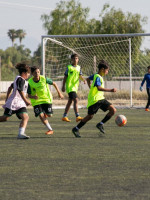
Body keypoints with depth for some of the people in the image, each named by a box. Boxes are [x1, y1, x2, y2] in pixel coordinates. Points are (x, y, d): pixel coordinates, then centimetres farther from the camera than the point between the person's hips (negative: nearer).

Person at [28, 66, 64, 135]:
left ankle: (46, 114, 36)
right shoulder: (30, 82, -15)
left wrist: (59, 93, 4)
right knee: (41, 116, -15)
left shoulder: (44, 79, -15)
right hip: (36, 101, -1)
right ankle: (50, 129, -5)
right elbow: (29, 95, -10)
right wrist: (33, 97, -33)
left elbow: (54, 84, 2)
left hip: (46, 99, 1)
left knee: (49, 115, -3)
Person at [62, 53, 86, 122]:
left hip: (75, 86, 7)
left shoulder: (79, 67, 11)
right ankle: (77, 116, -26)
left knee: (70, 101, 13)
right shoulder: (69, 67, -5)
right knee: (76, 100, -19)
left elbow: (80, 76, 11)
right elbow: (65, 77, -2)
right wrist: (63, 86, -5)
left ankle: (64, 116, 23)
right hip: (70, 86, -7)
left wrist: (83, 79, -11)